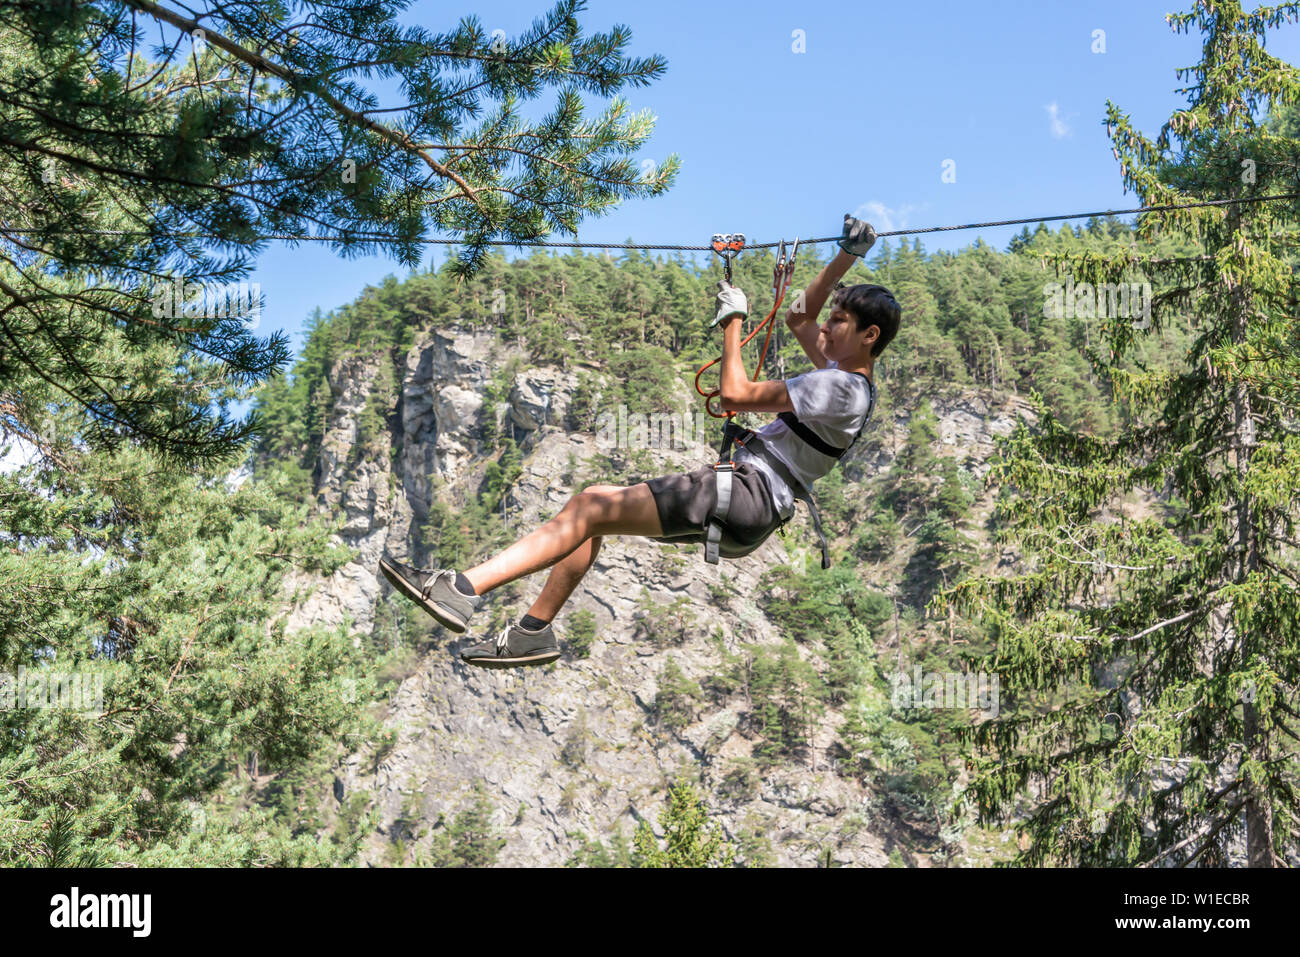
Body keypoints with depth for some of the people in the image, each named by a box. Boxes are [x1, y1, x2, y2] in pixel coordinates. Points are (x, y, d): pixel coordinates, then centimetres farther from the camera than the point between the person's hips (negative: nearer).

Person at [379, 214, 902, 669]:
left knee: (592, 508, -18)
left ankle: (465, 588, -22)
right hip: (743, 495, 10)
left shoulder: (841, 388, -14)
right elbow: (801, 316, 33)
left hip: (750, 498, -10)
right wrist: (846, 258, 26)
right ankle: (534, 632, 6)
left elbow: (736, 395, -18)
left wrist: (733, 319, -7)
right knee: (592, 502, 7)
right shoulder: (844, 373, 17)